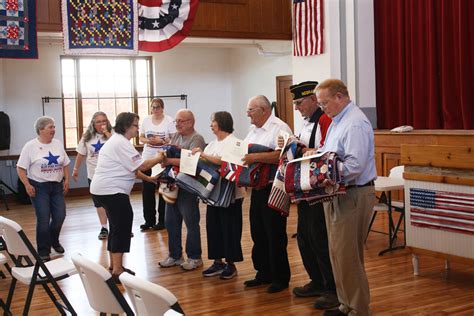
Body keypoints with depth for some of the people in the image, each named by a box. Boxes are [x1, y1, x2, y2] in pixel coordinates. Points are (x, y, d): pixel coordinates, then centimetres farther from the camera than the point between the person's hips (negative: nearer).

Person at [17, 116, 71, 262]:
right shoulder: (30, 146, -8)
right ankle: (43, 252, 8)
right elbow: (21, 168, -7)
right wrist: (27, 185, -14)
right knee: (43, 220, -5)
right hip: (39, 187, -5)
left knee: (60, 216, 3)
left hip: (57, 186, 5)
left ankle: (54, 241, 31)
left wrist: (66, 180, 4)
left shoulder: (58, 144, 7)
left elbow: (65, 164, 14)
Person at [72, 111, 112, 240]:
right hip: (94, 175, 3)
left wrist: (106, 133, -23)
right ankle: (104, 228, 19)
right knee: (99, 202, 9)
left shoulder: (112, 134, -5)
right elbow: (81, 154, 10)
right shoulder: (87, 137, 3)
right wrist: (75, 169, 13)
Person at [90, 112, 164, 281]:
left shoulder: (116, 141, 19)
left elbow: (131, 167, 21)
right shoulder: (121, 143, -16)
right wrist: (158, 159, -3)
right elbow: (141, 166, -18)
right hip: (112, 191, -11)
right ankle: (117, 271, -7)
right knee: (122, 228, -8)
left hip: (104, 189, 11)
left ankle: (113, 265, 25)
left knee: (117, 227, 17)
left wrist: (147, 178, 17)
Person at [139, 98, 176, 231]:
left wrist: (162, 141, -19)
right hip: (147, 158, 4)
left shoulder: (169, 120, -2)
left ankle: (162, 220, 11)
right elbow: (141, 138, 13)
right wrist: (148, 141, -8)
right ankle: (149, 220, 14)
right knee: (147, 190, 3)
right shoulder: (146, 120, 9)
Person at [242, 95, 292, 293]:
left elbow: (283, 155, -27)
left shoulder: (279, 128, -12)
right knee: (258, 233, 14)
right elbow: (243, 153, 22)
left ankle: (281, 278, 12)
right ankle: (264, 273, 27)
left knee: (275, 236, 0)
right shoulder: (253, 131, 17)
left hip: (274, 188, -9)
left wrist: (256, 157, -31)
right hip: (257, 188, 9)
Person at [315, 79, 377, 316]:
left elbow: (354, 165, -26)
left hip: (353, 196, -10)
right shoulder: (336, 121, 16)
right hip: (337, 194, 10)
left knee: (348, 256, -4)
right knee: (337, 253, 15)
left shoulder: (355, 124, -17)